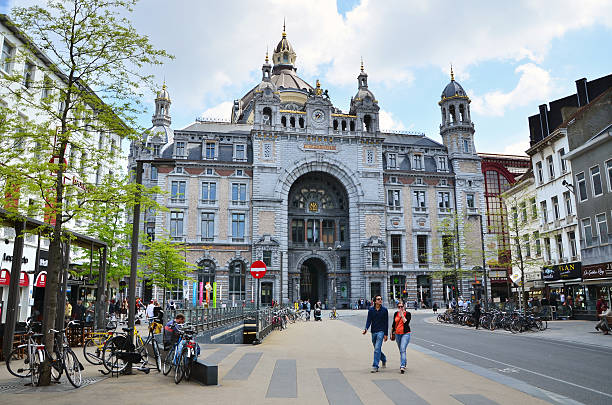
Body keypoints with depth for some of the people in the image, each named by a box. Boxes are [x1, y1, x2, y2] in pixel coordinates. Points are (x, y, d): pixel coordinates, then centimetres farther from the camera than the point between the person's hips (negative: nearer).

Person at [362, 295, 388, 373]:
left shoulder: (384, 310, -2)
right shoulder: (371, 310, 1)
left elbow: (386, 322, 2)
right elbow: (369, 320, -1)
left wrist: (386, 334, 0)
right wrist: (366, 329, -19)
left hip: (381, 331, -3)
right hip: (373, 332, 3)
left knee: (377, 348, -14)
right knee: (377, 349, 15)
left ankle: (375, 366, -11)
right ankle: (384, 359, 42)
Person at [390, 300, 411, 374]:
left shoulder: (407, 313, -5)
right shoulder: (396, 314, 8)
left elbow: (406, 322, -19)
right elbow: (393, 324, 17)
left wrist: (402, 314, -17)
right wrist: (392, 333, 19)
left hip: (405, 333, -5)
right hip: (397, 334, 5)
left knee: (403, 349, -18)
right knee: (401, 350, 15)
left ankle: (402, 366, -23)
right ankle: (404, 364, 32)